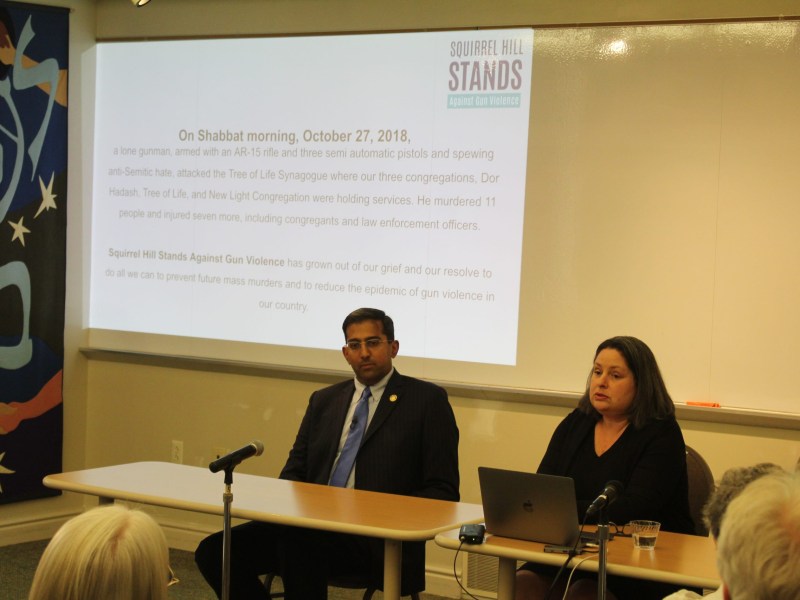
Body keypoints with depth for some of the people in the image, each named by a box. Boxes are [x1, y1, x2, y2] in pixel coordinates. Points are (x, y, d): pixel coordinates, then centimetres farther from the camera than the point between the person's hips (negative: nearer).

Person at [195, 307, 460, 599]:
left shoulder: (427, 399, 5)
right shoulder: (324, 400, 21)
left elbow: (443, 492, 1)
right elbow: (295, 472, 20)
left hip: (377, 542, -5)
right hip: (313, 525, 6)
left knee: (297, 542, -36)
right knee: (214, 551, -17)